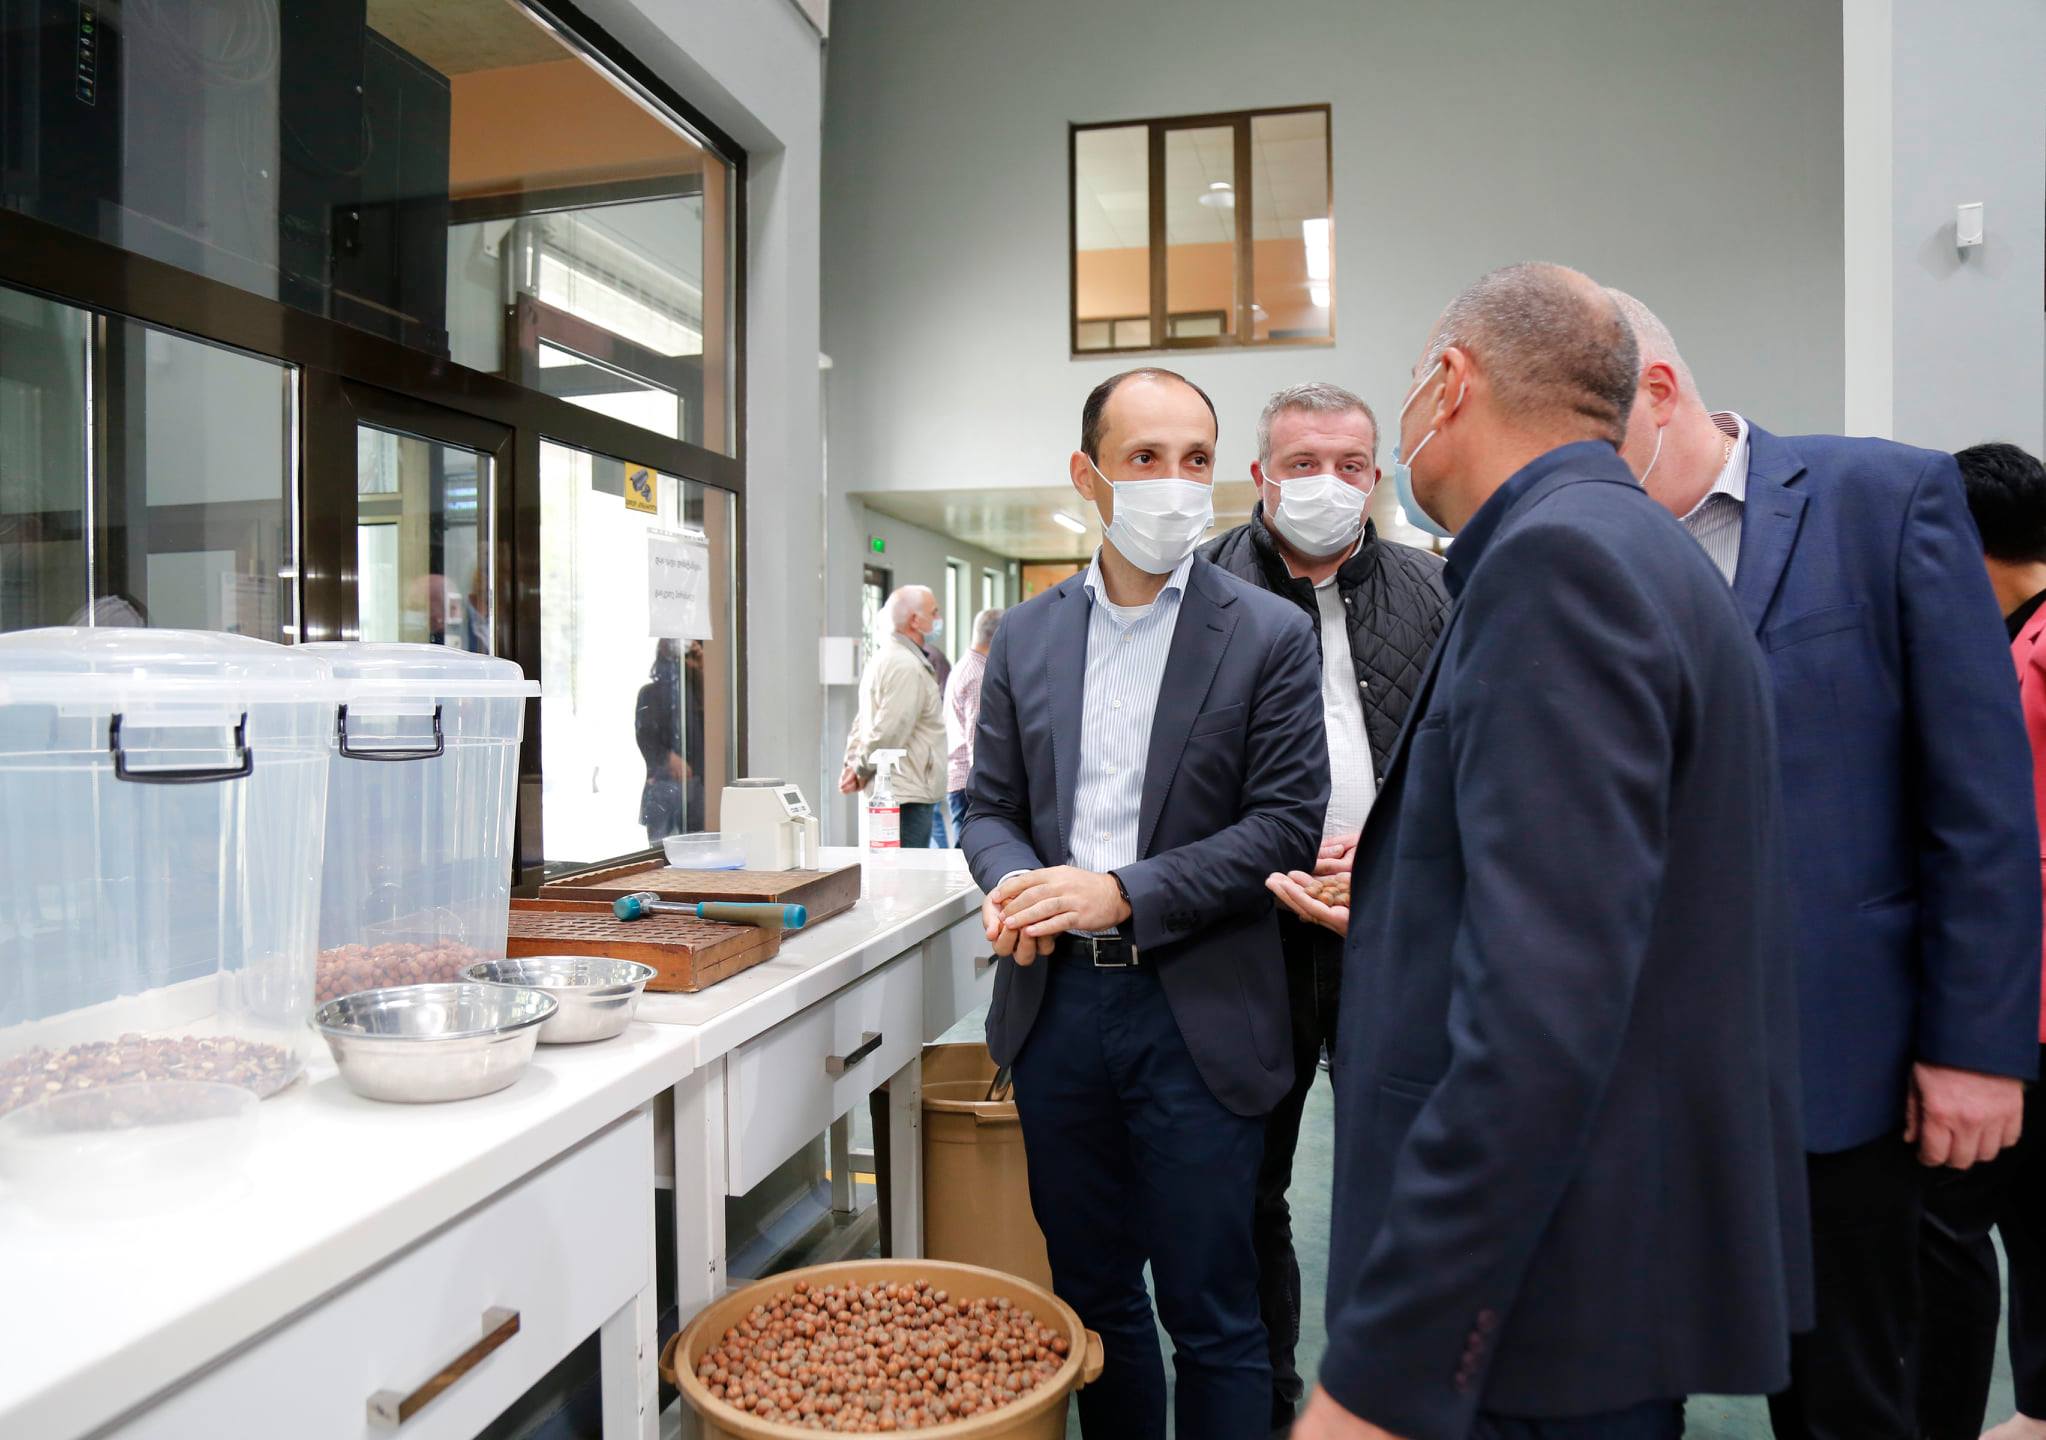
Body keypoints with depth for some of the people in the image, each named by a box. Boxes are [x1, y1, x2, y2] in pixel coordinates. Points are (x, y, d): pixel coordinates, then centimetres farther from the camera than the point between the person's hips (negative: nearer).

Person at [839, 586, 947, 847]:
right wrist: (861, 772, -8)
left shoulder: (883, 658, 18)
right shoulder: (907, 666, -17)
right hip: (908, 796, -11)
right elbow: (889, 732, -21)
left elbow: (862, 721, 21)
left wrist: (851, 764, 12)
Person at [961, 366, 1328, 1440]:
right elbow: (991, 805, 10)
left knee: (1211, 1316, 9)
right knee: (1092, 1297, 19)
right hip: (1057, 1000, 4)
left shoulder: (1269, 636, -5)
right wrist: (1012, 884, -12)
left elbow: (1285, 826, -9)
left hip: (1195, 1015, -3)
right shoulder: (1024, 636, 7)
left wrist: (1124, 892, -18)